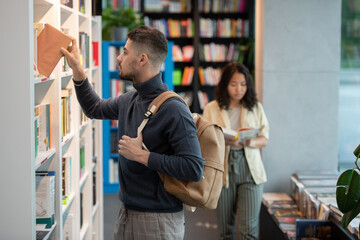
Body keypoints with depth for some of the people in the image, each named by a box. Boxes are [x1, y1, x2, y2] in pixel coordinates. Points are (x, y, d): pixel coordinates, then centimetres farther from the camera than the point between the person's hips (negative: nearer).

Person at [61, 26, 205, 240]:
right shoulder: (129, 100, 5)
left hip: (158, 221, -8)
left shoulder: (173, 110, -21)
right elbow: (95, 108, 26)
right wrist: (77, 69, 17)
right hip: (127, 213, 8)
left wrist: (142, 156, -22)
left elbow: (194, 169, -27)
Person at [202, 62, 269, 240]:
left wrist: (251, 143, -15)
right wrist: (223, 141, -20)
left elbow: (265, 138, 8)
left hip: (250, 171, 0)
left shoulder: (256, 108, 8)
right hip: (223, 170, 0)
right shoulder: (211, 109, 4)